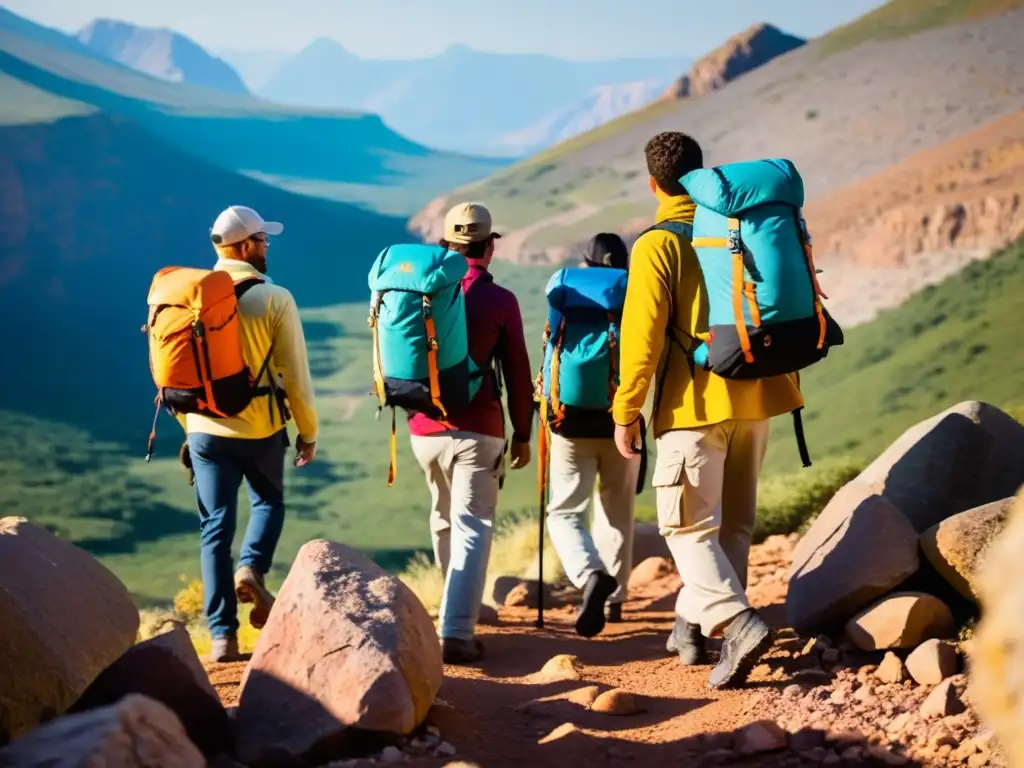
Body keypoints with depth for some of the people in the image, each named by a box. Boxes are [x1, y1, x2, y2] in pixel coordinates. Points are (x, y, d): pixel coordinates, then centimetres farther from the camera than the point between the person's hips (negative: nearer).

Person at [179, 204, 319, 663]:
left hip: (206, 429, 2)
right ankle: (252, 569, -3)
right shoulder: (274, 299, -11)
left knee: (215, 528, 7)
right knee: (268, 501, 24)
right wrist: (308, 432, 5)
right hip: (262, 428, -2)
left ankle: (223, 635, 5)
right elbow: (295, 374, -8)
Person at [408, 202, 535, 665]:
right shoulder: (499, 300, -6)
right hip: (477, 431, -4)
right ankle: (457, 632, -17)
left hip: (424, 429, 4)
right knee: (472, 527, -6)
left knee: (443, 518, 22)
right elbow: (517, 373, -3)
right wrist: (522, 434, 6)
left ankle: (457, 609, 35)